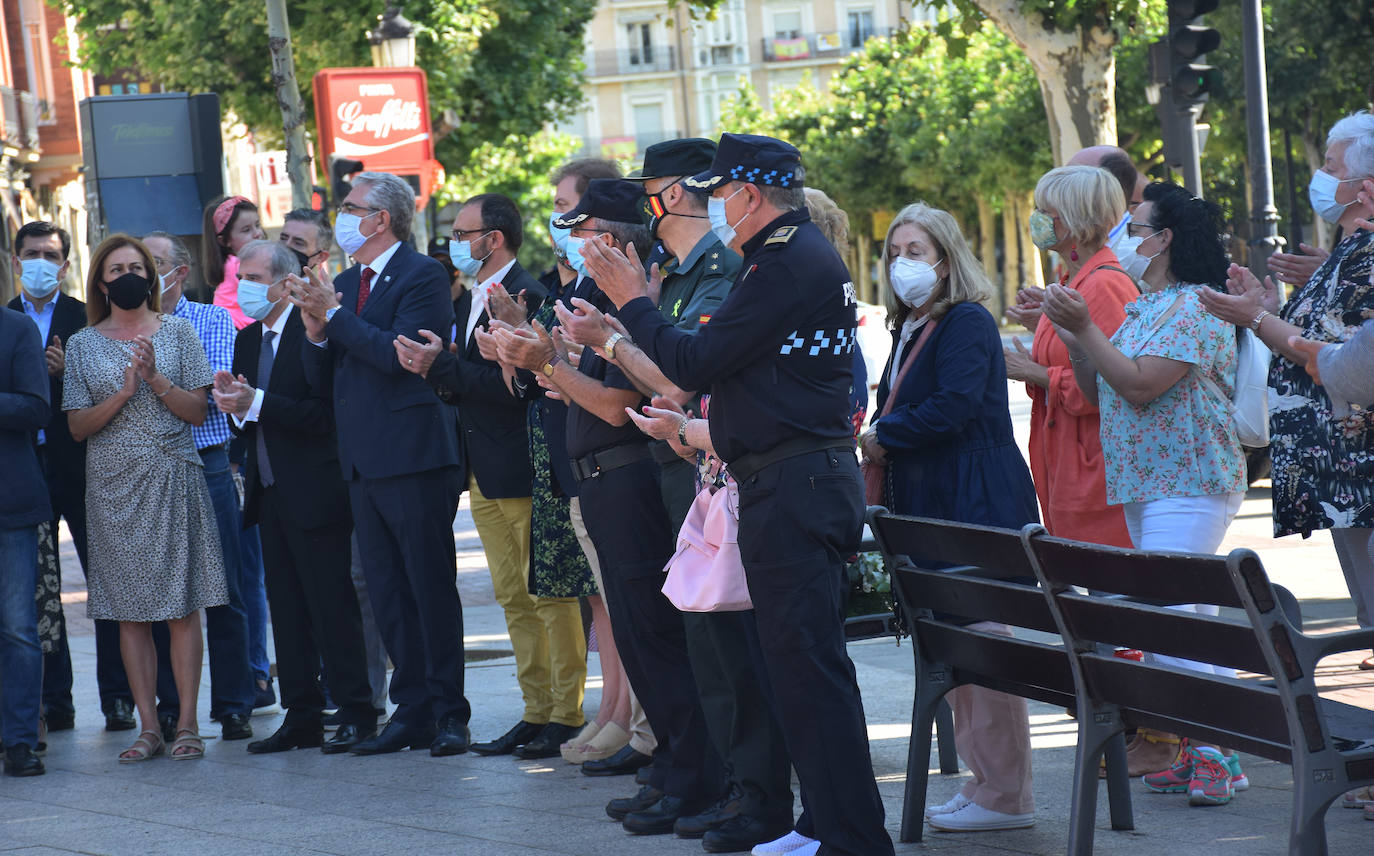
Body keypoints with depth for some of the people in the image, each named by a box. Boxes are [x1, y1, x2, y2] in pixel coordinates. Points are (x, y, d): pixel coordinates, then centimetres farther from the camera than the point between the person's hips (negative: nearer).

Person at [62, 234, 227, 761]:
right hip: (113, 484, 1)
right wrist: (124, 393, -12)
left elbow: (197, 411, 2)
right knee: (130, 610, 0)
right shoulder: (83, 345, 8)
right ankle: (148, 727, 3)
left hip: (172, 480, -1)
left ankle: (187, 723, -1)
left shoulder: (177, 332, 6)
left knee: (183, 605, -4)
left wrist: (155, 378, -13)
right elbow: (77, 426, 3)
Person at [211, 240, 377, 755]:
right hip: (270, 494, 8)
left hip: (315, 493, -8)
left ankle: (355, 713, 1)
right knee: (286, 610, 10)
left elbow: (324, 415, -20)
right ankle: (301, 718, 15)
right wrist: (236, 404, -8)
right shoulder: (248, 340, 14)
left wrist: (257, 403, -23)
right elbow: (251, 420, 14)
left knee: (332, 606, -5)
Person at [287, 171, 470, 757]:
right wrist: (317, 330, -4)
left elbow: (399, 355, -21)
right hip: (363, 465, 8)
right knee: (387, 596, 9)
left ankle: (448, 713, 3)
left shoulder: (421, 276, -7)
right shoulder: (344, 285, 17)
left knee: (431, 588, -3)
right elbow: (320, 376, 15)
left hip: (413, 456, -8)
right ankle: (412, 710, 14)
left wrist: (336, 316, -14)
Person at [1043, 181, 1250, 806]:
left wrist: (1084, 328, -17)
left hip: (1188, 486, -10)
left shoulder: (1194, 306, -12)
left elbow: (1140, 384, -22)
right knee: (1187, 619, 9)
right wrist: (1069, 334, 8)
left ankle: (1215, 753, -14)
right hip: (1143, 485, 10)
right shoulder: (1144, 308, 19)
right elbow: (1099, 391, 18)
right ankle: (1202, 752, 11)